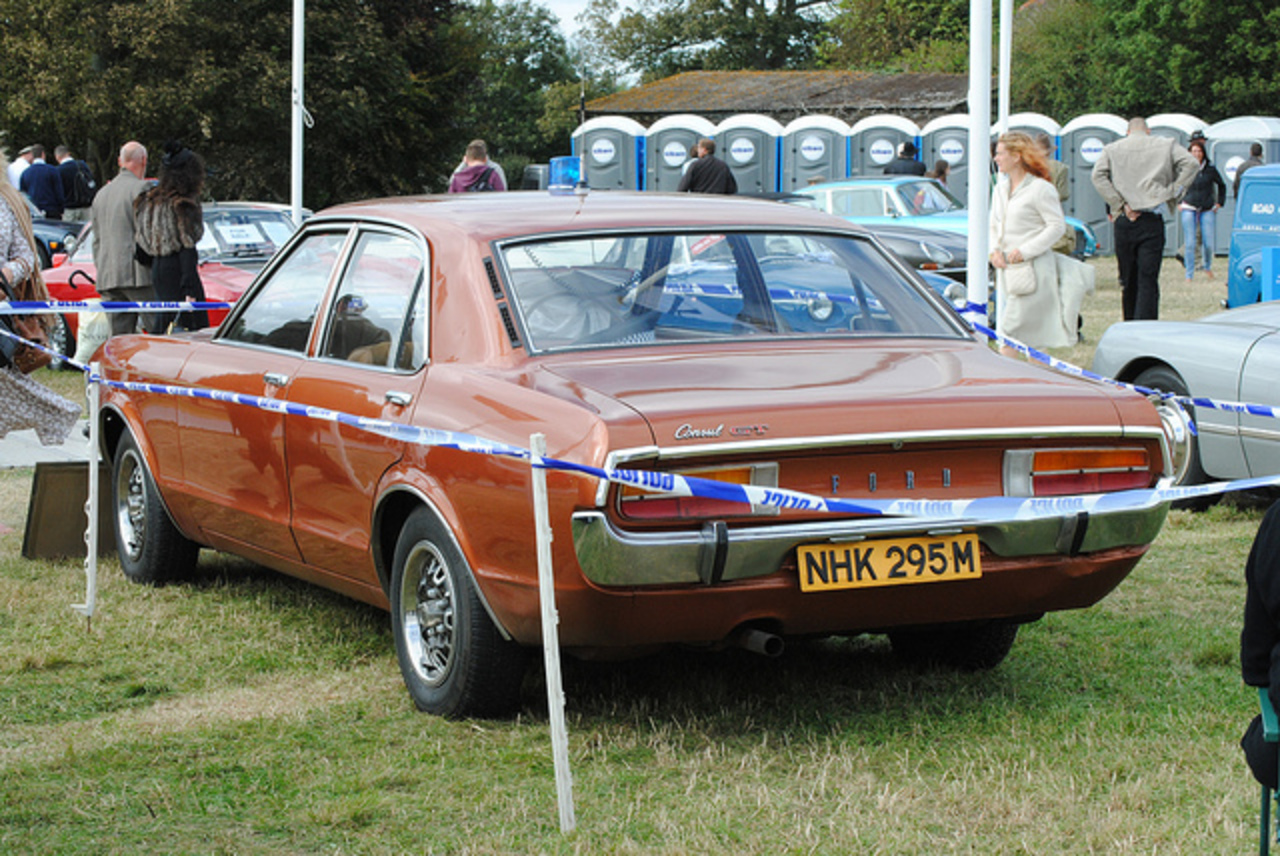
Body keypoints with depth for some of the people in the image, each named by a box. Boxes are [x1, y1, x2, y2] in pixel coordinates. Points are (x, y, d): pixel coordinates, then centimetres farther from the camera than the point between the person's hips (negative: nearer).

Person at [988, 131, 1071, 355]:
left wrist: (1024, 251, -15)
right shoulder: (1001, 189, 15)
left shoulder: (1040, 188, -8)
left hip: (1032, 270, -8)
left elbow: (1057, 226, -10)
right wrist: (995, 250, 3)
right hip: (1005, 269, 8)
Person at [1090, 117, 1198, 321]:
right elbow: (1191, 163, -5)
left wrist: (1120, 204, -6)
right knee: (1148, 281, -5)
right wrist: (1171, 195, -2)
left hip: (1124, 221, 2)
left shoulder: (1112, 149, 9)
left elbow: (1098, 175, -5)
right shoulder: (1165, 145, 7)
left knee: (1128, 281, 13)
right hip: (1152, 221, -2)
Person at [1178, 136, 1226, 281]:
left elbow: (1222, 185, 17)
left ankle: (1208, 268, 28)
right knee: (1190, 244, -6)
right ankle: (1189, 275, 0)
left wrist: (1219, 203, 11)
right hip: (1189, 209, -1)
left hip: (1207, 210, 1)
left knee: (1208, 244, -1)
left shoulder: (1210, 169, 2)